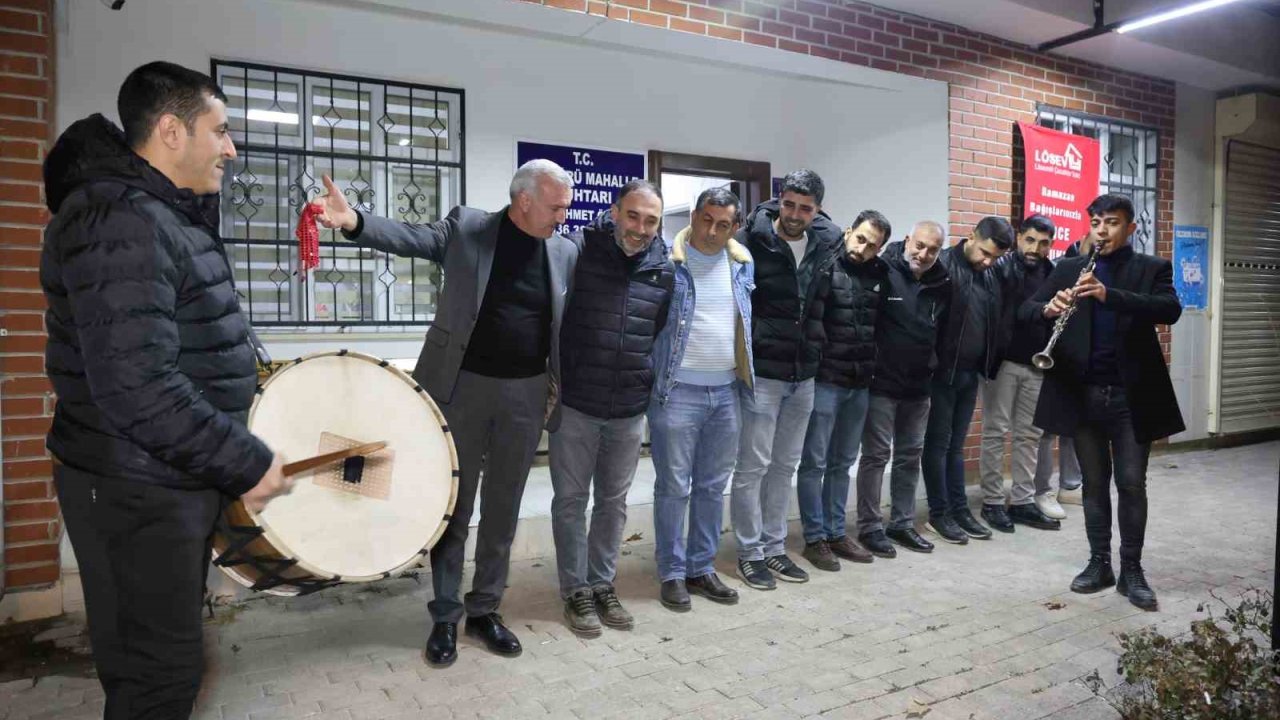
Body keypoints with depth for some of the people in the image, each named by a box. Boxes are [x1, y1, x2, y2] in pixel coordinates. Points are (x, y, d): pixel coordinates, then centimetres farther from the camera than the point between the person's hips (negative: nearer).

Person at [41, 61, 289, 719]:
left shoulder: (163, 215, 13)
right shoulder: (121, 222, -21)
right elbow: (135, 384, -29)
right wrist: (245, 464, -22)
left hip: (175, 479, 10)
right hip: (136, 492, -10)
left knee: (170, 657, 22)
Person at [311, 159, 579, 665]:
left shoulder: (566, 252, 4)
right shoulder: (467, 227, -4)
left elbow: (572, 320, 9)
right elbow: (410, 238, -14)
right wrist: (353, 221, -33)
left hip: (526, 394, 3)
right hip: (464, 386, -2)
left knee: (503, 508, 11)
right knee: (454, 506, 7)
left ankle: (485, 610, 26)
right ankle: (445, 616, 21)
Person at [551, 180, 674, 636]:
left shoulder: (664, 269, 2)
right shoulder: (576, 252, -10)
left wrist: (651, 385, 14)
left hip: (630, 410, 4)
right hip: (574, 405, -3)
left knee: (614, 501, 13)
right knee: (571, 500, 7)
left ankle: (602, 585, 28)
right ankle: (576, 590, 21)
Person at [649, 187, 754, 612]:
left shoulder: (743, 264, 8)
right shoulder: (667, 263, -8)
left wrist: (745, 377, 16)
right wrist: (651, 381, -9)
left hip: (727, 390, 5)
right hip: (678, 390, -5)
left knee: (712, 486, 13)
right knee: (673, 487, 3)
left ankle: (701, 567, 26)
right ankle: (672, 573, 16)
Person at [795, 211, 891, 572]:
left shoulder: (880, 275, 7)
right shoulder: (825, 269, -10)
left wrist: (873, 369, 12)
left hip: (861, 384, 6)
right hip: (825, 381, -6)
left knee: (842, 462, 15)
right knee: (815, 463, 2)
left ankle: (836, 533, 25)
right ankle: (814, 538, 13)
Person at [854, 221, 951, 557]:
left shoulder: (943, 284, 6)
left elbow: (943, 330, 16)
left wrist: (934, 364, 9)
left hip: (919, 386, 6)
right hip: (882, 382, -6)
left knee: (910, 455, 13)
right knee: (876, 455, 1)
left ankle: (902, 522, 26)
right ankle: (870, 526, 11)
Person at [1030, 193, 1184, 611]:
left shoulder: (1152, 269, 2)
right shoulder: (1069, 269, 8)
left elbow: (1170, 310, -16)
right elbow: (1027, 308, 0)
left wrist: (1109, 295, -30)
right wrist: (1049, 309, -24)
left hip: (1132, 395, -2)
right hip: (1083, 394, 2)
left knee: (1132, 484, 3)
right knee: (1094, 483, 10)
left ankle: (1131, 569, 16)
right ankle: (1099, 564, 21)